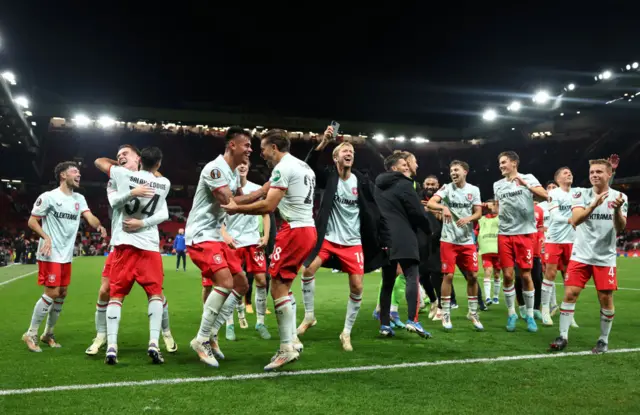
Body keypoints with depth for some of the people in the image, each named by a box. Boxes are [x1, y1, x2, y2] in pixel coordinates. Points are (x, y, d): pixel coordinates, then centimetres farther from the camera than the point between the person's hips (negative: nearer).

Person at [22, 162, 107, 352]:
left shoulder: (79, 199, 9)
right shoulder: (48, 197, -10)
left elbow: (90, 217, -4)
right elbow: (32, 221, -7)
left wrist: (99, 226, -26)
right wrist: (46, 237, -23)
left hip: (67, 255, 7)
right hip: (50, 255, -7)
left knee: (62, 294, 11)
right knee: (51, 293, -9)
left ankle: (48, 334, 25)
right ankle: (31, 334, 7)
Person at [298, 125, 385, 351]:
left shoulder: (361, 181, -3)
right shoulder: (329, 176, -4)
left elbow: (375, 209, 1)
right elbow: (308, 168, -21)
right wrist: (322, 143, -33)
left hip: (353, 242, 1)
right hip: (328, 237, 0)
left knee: (357, 287, -5)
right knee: (308, 269, -19)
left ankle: (346, 332, 13)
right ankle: (309, 316, 4)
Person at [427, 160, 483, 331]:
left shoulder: (474, 190, 6)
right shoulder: (446, 188, -2)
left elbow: (478, 213, 3)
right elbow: (430, 203, -16)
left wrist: (468, 219, -17)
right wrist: (443, 207, -35)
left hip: (468, 241, 3)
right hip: (449, 240, -3)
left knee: (473, 276, 5)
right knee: (448, 276, -3)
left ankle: (473, 312, 21)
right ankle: (446, 314, 8)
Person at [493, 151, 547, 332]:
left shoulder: (528, 178, 1)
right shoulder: (497, 185, 13)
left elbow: (545, 196, -12)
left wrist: (525, 184, -21)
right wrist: (492, 210, 5)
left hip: (525, 233, -3)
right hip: (504, 234, 3)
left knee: (526, 275, 1)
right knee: (507, 275, 1)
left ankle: (530, 315, 14)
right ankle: (511, 314, 14)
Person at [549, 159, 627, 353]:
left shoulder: (620, 197, -1)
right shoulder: (581, 193, -3)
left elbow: (620, 229, -12)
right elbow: (575, 220, -19)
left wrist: (617, 209, -31)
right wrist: (593, 205, -36)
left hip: (605, 257, 0)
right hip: (581, 255, 0)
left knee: (606, 299, 2)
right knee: (570, 294, -5)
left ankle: (604, 339, 19)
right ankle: (563, 336, 5)